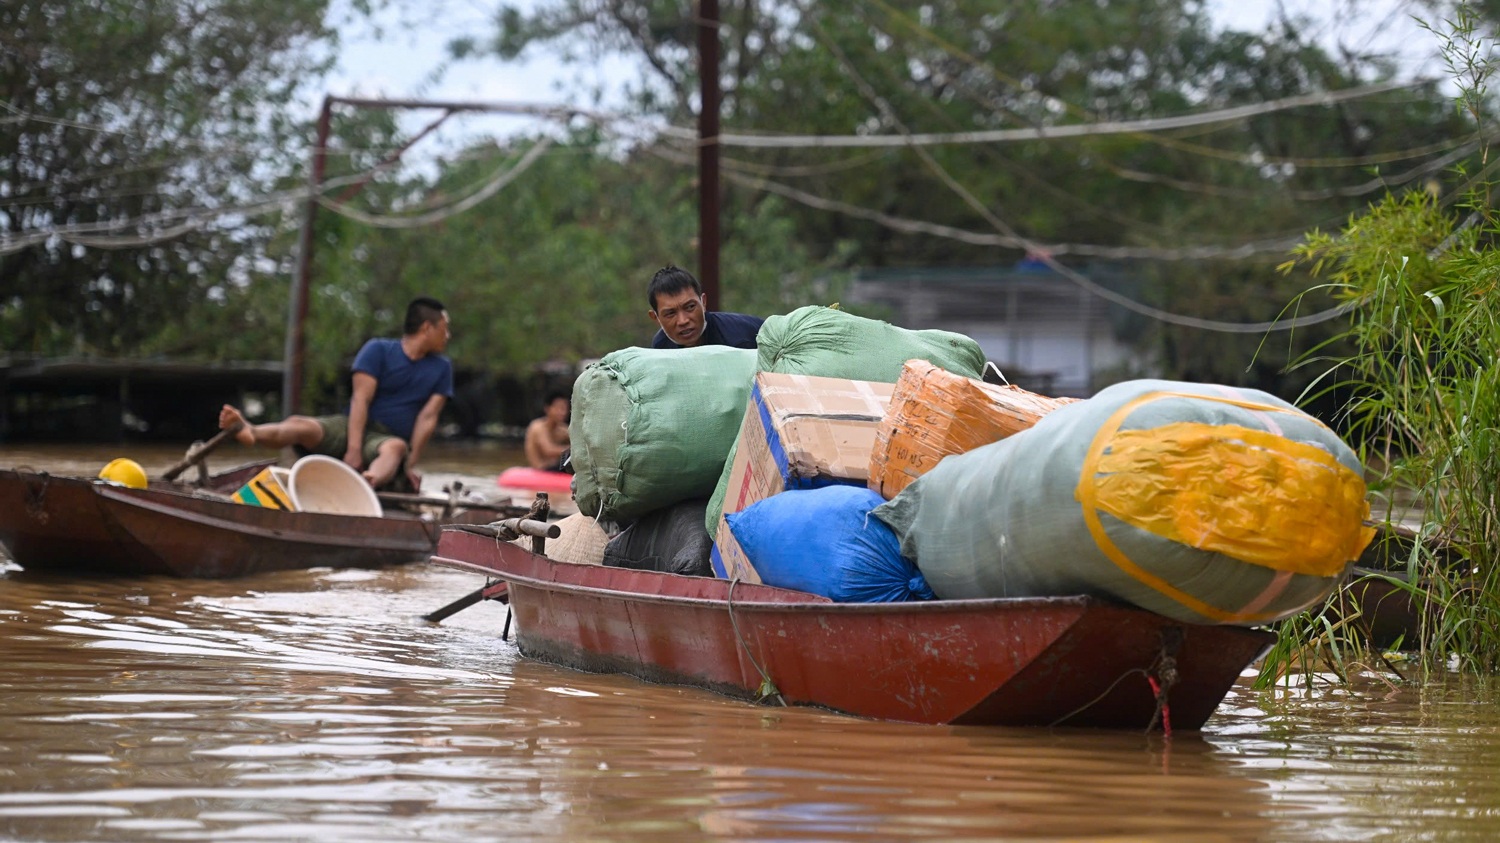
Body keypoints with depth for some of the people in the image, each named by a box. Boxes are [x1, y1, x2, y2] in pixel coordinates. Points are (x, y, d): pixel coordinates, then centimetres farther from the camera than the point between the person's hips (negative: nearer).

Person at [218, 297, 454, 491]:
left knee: (396, 448, -39)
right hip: (350, 428, 0)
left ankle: (370, 482, -76)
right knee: (299, 425, -30)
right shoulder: (378, 351, 2)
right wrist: (353, 451, -22)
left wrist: (411, 465, -11)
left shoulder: (441, 368, 12)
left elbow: (428, 417, 1)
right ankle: (249, 432, -64)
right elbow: (361, 399, -9)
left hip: (385, 439, 0)